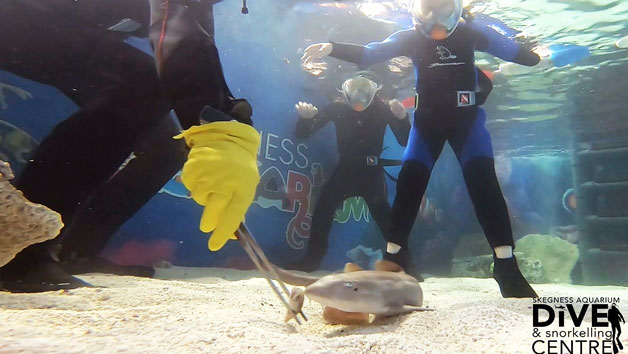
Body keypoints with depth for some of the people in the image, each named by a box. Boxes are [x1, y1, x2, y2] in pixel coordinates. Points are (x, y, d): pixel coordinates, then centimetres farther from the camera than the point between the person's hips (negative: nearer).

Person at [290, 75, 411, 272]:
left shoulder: (382, 109, -6)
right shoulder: (338, 109, -6)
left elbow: (405, 141, -9)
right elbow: (303, 134, -5)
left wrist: (402, 118, -28)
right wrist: (305, 117, -28)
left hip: (371, 173, -1)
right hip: (345, 170, 1)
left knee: (383, 215, -8)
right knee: (322, 209, -8)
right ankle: (312, 259, 6)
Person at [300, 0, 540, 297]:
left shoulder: (470, 32, -4)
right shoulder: (410, 38, -5)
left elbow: (515, 52, 1)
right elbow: (367, 54, -14)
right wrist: (331, 48, -25)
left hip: (466, 118, 0)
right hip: (428, 119, 0)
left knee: (484, 184, -14)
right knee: (408, 185, -10)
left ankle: (506, 266, -8)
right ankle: (393, 260, 0)